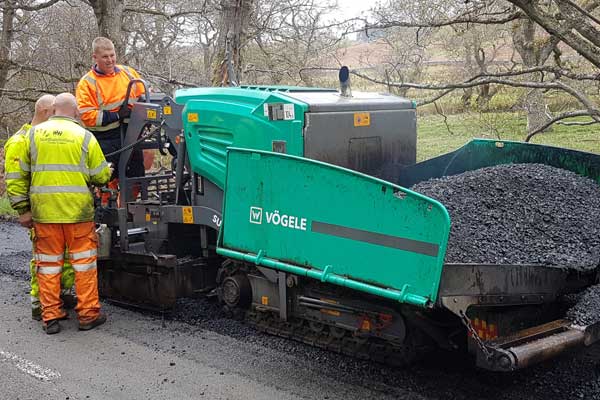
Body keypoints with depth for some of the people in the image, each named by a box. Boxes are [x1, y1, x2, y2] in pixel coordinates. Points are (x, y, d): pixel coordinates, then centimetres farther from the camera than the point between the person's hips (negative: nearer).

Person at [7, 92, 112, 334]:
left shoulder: (34, 133, 6)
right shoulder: (84, 136, -2)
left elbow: (20, 175, 7)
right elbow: (101, 176, -1)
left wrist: (24, 208, 13)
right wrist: (109, 170, 21)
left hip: (44, 212, 2)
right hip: (78, 212, -2)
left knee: (48, 264, 11)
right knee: (83, 262, 8)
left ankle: (50, 316, 14)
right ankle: (88, 314, 13)